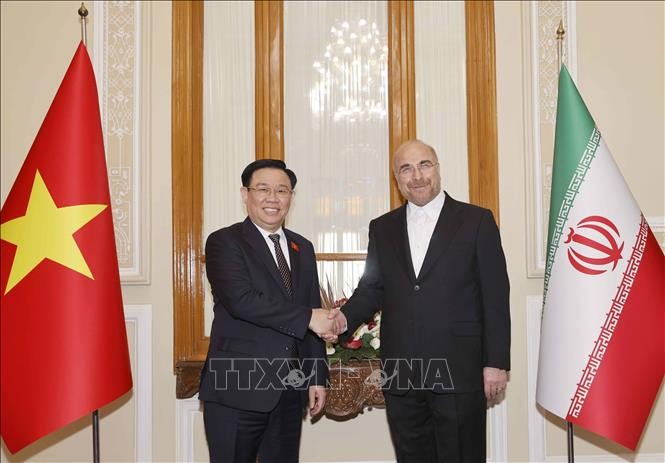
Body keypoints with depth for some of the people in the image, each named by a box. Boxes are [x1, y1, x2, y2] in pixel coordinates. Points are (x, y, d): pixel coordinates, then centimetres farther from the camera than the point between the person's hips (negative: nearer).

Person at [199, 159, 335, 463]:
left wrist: (317, 377, 11)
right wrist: (306, 317, -17)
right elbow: (241, 301, -21)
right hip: (237, 391, -5)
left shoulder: (303, 249, 13)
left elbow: (314, 318, 15)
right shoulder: (224, 242, -5)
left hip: (290, 391, 5)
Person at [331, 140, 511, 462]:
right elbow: (372, 288, 13)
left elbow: (495, 297, -2)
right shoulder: (382, 228, 11)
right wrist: (346, 317, -7)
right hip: (400, 375, 4)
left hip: (459, 372, -3)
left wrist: (496, 362, -5)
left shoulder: (476, 221, 0)